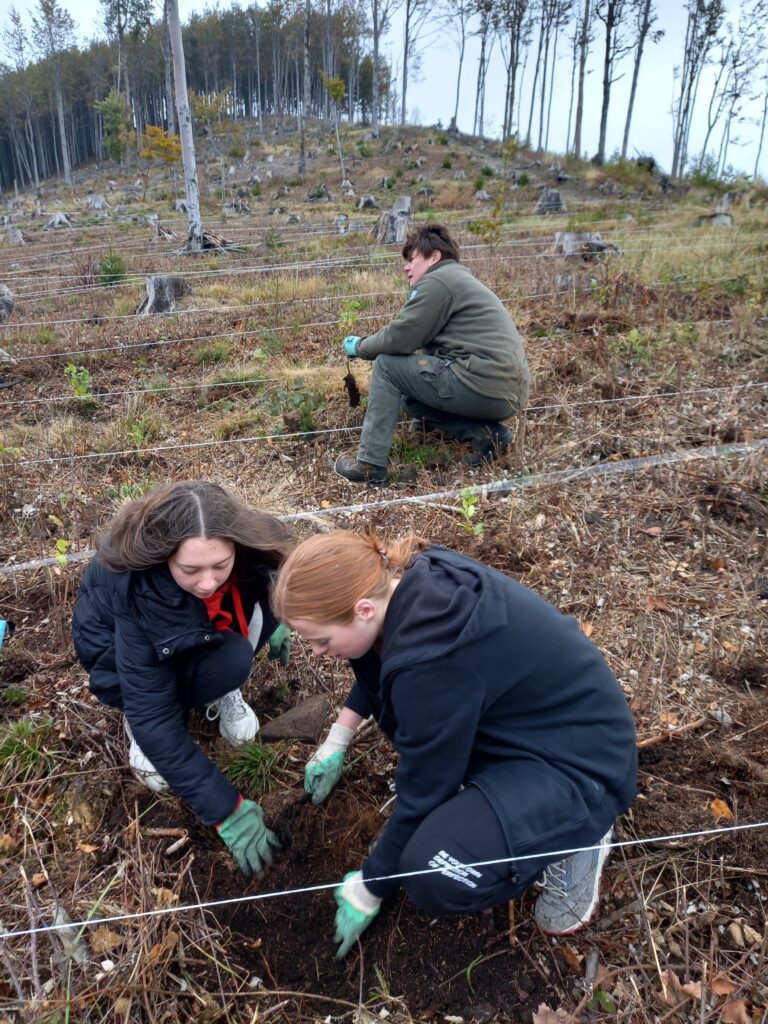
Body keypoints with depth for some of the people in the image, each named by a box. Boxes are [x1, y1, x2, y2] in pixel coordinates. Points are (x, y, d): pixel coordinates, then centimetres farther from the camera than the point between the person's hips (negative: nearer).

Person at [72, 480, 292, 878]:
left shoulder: (242, 550, -30)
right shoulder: (136, 593, -41)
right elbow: (154, 718, -35)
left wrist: (273, 620, 3)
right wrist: (226, 809, -34)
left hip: (198, 628, 5)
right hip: (117, 647, -4)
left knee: (256, 614, -26)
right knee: (229, 664, -32)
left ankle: (218, 690, 1)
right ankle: (136, 715, -5)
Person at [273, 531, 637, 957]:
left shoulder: (432, 664, -34)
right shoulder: (413, 577, -10)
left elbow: (423, 794, -19)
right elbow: (381, 660, 13)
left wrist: (370, 887, -3)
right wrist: (337, 739, 14)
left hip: (581, 762, -9)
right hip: (526, 718, 9)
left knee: (435, 876, -28)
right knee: (376, 670, 7)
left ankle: (572, 840, -1)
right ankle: (491, 784, 12)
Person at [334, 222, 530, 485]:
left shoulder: (437, 280, -6)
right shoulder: (458, 279, 25)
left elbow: (399, 339, -10)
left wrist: (359, 347, 8)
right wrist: (368, 343, 19)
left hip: (487, 387, -10)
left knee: (387, 365, -1)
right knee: (411, 394, 24)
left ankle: (370, 466, -2)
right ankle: (483, 432, 6)